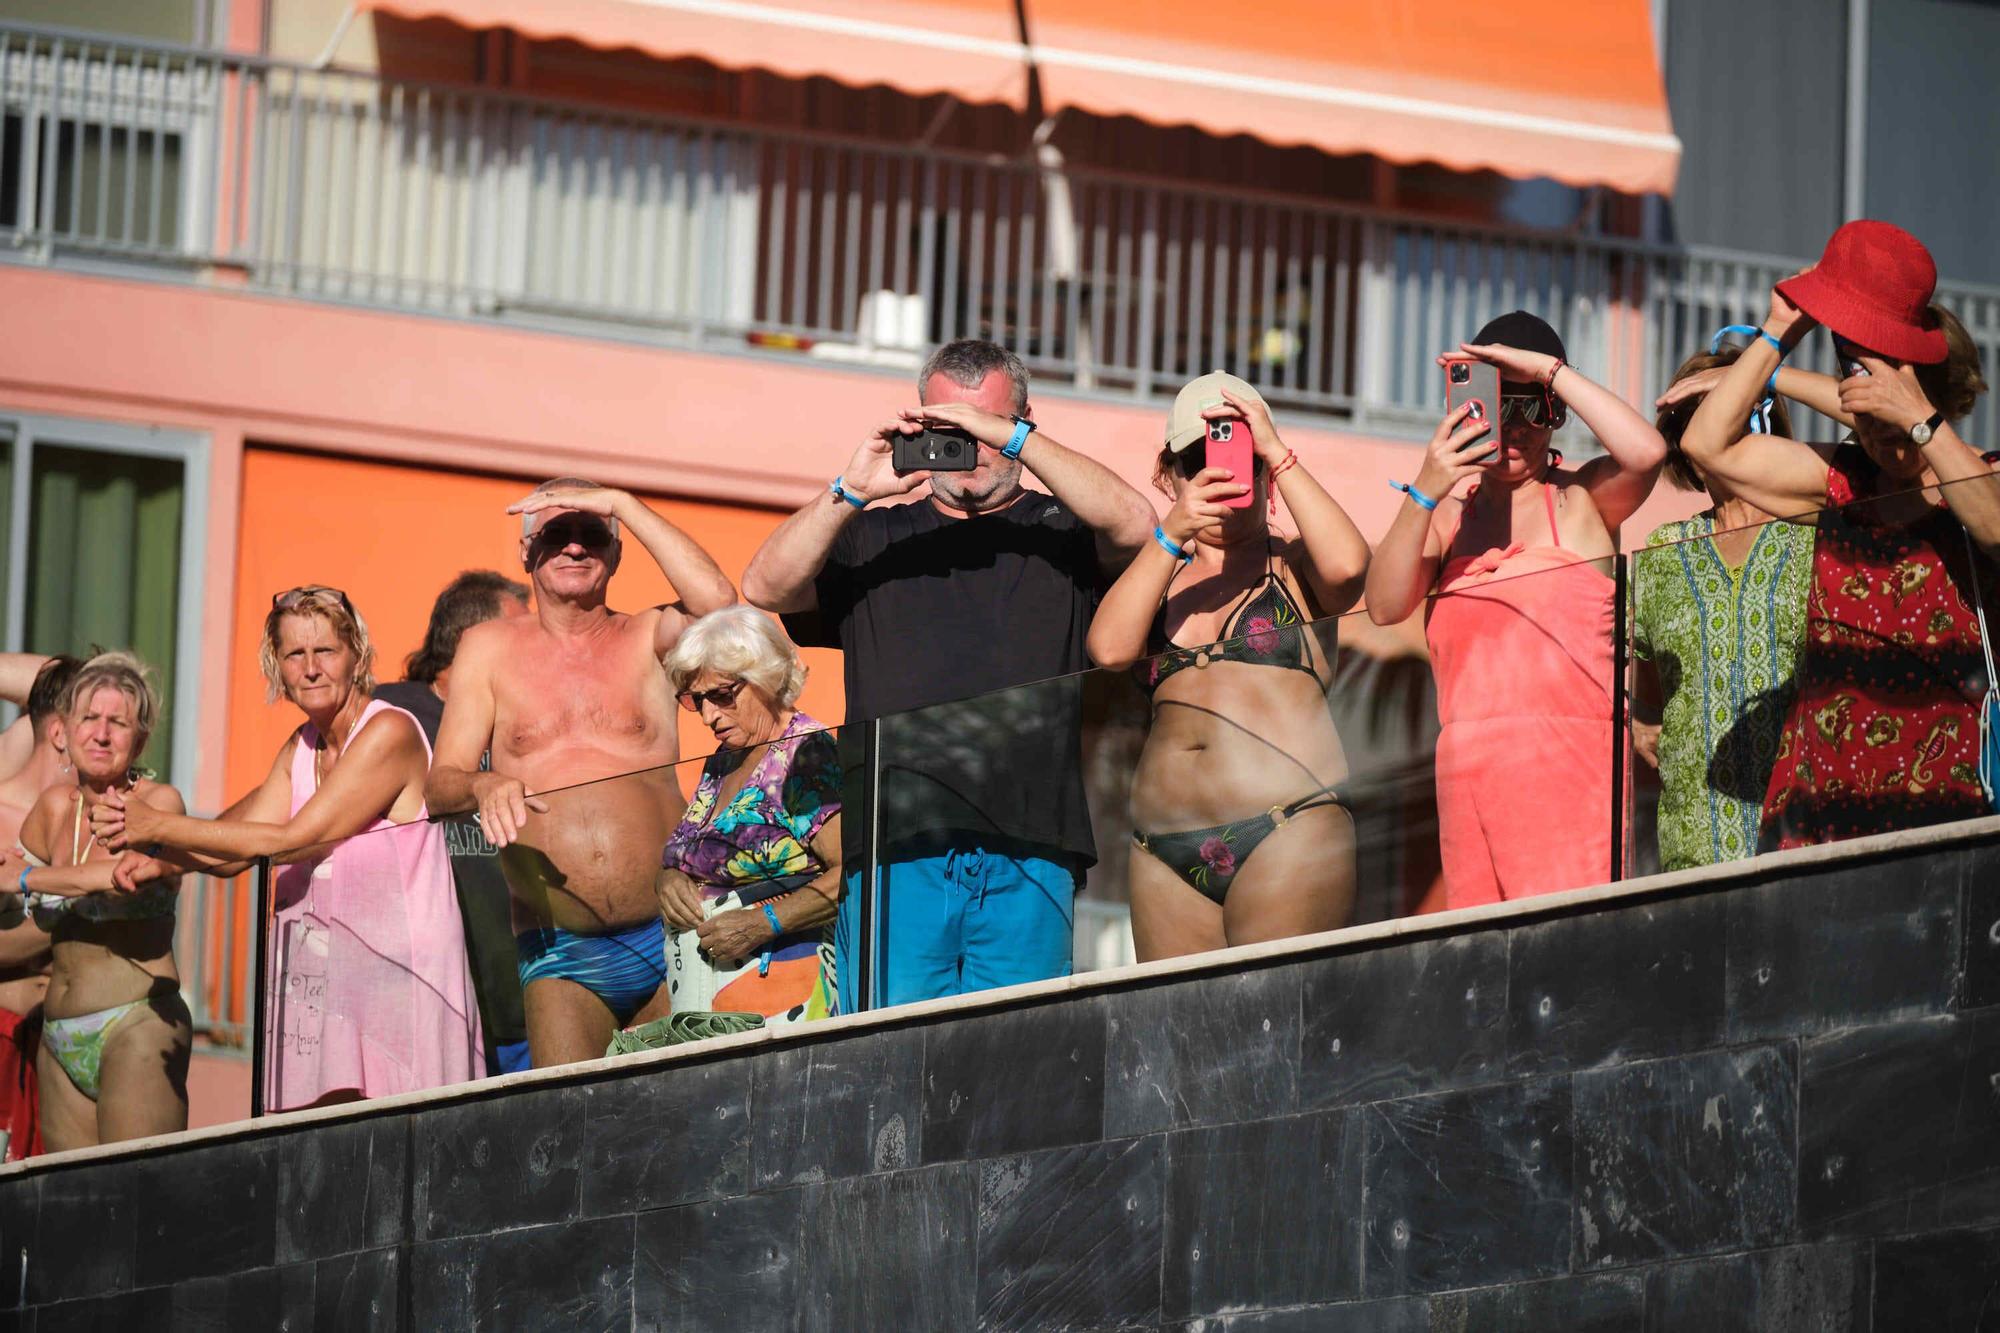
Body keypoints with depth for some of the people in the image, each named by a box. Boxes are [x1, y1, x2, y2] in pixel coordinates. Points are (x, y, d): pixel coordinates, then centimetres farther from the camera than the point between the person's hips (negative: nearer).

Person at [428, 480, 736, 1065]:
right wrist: (482, 787, -17)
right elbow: (440, 785, 8)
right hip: (561, 958, 0)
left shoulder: (645, 639, 13)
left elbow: (716, 601, -10)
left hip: (666, 946, 0)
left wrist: (621, 504, -5)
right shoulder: (491, 649, 14)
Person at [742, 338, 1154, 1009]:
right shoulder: (872, 538, 20)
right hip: (894, 848, 1)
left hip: (1027, 853, -1)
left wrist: (1011, 438, -10)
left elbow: (1133, 525, -6)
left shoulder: (1058, 530, 16)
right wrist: (851, 493, -6)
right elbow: (765, 589, 7)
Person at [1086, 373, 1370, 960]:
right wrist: (1171, 534, -7)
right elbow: (1110, 647, 1)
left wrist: (1276, 451, -6)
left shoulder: (1293, 567, 12)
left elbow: (1347, 563, -13)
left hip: (1288, 833, -4)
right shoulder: (1158, 576, 21)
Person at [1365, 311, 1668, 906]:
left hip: (1570, 766, -4)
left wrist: (1549, 368, -9)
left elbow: (1646, 451, -15)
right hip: (1468, 777, 4)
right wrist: (1424, 495, -11)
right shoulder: (1448, 512, 17)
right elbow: (1385, 606, 2)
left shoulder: (1581, 498, 7)